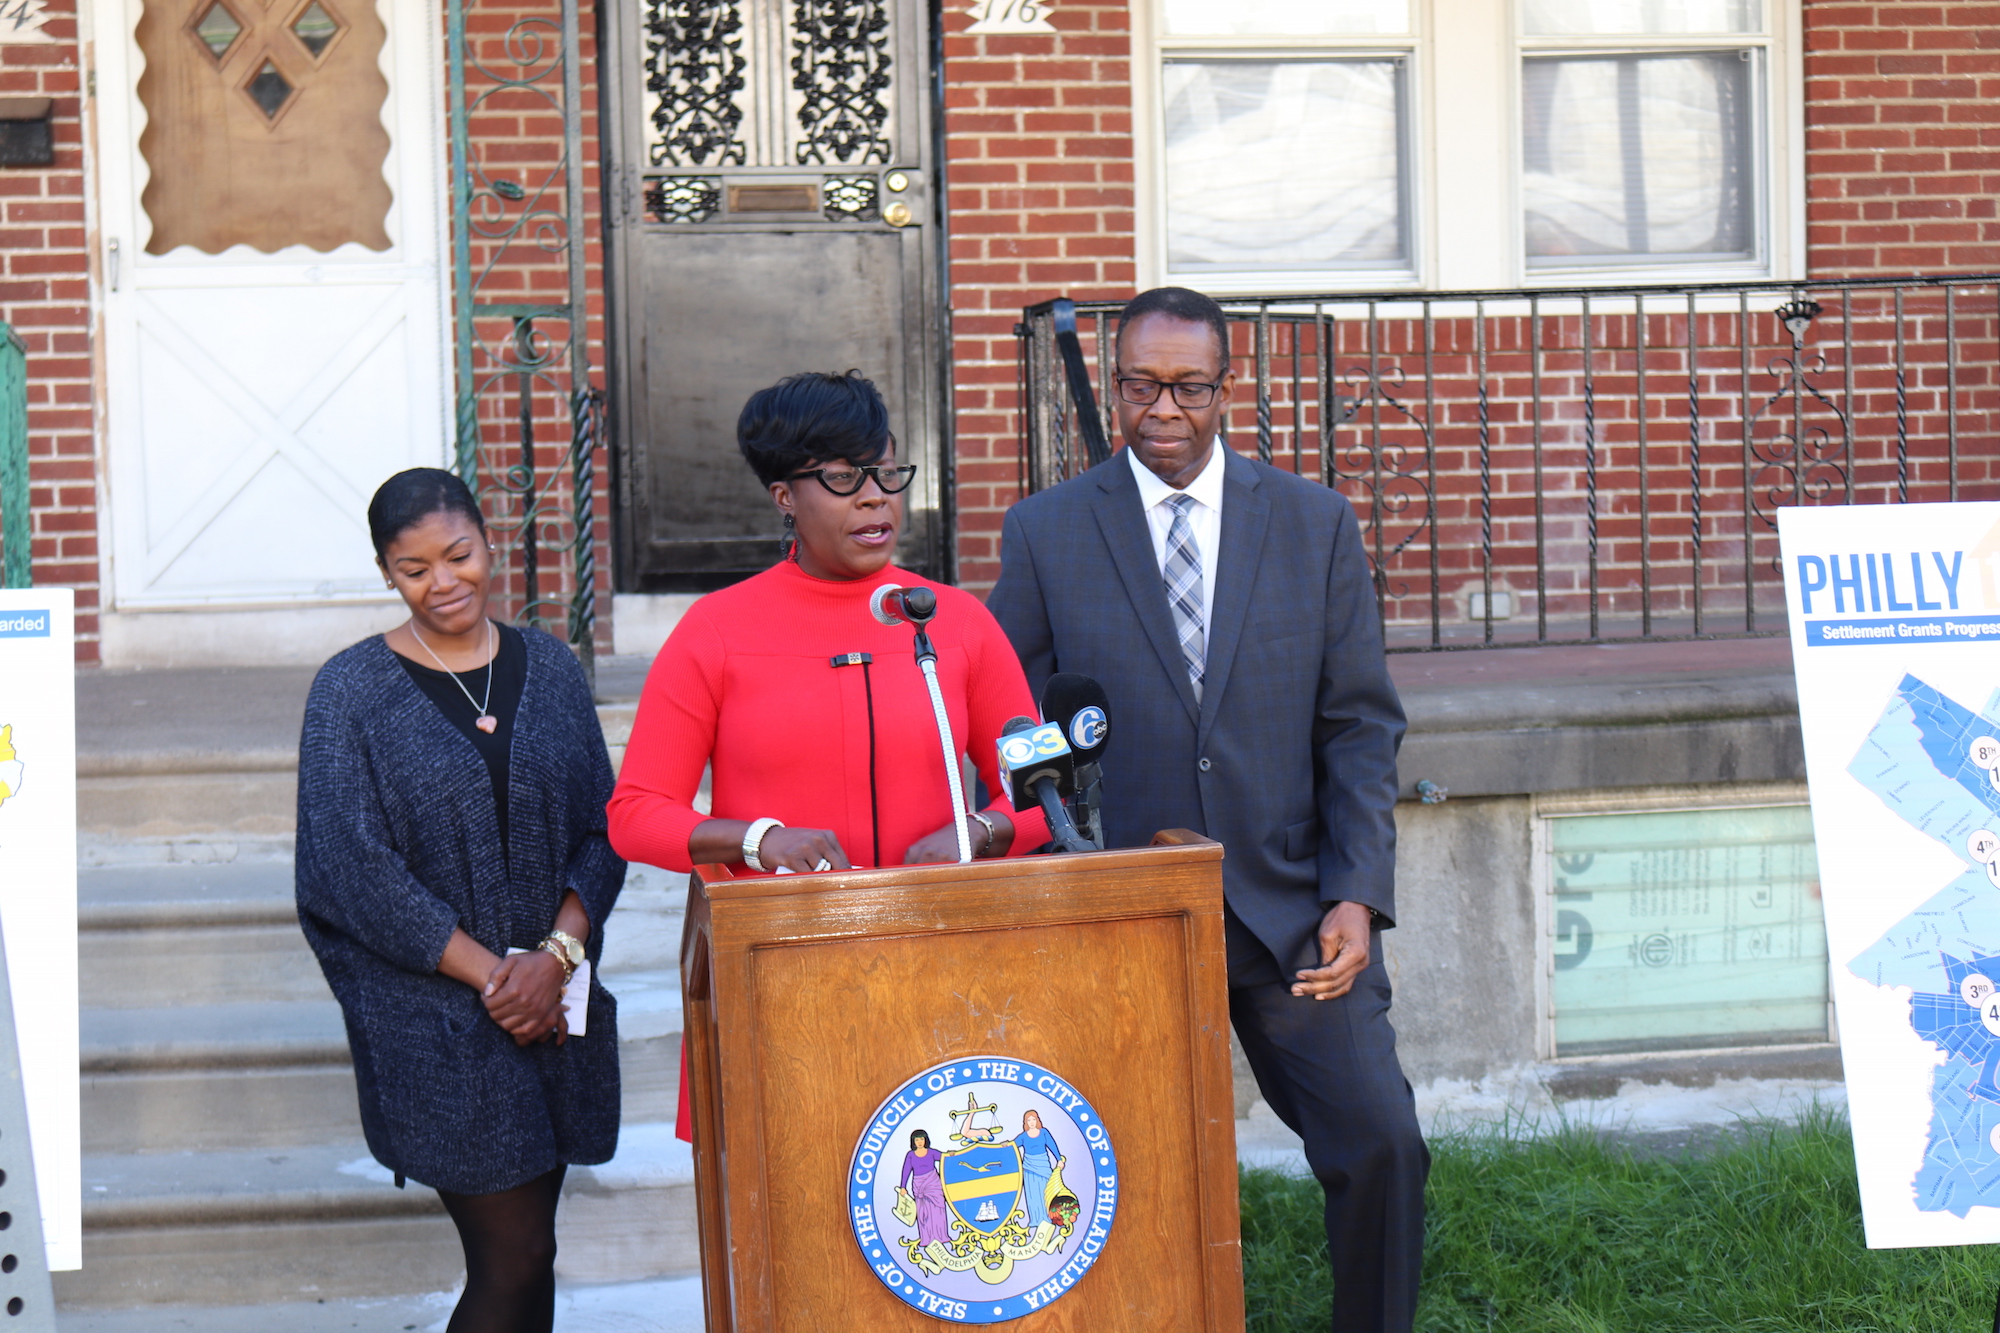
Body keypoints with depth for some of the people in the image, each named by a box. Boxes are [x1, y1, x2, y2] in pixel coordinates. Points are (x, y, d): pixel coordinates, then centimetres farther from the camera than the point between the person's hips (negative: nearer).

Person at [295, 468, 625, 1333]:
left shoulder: (548, 669, 7)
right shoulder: (351, 692, -4)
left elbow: (603, 829, 6)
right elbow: (356, 869, -9)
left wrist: (557, 952, -10)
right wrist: (490, 974, -12)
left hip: (555, 1001, 4)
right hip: (432, 1021, -4)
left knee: (522, 1252, 9)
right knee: (516, 1254, -7)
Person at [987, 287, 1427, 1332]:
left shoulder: (1316, 523, 6)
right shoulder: (1046, 532, 3)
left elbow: (1360, 725, 5)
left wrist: (1358, 894, -6)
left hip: (1288, 912, 1)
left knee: (1380, 1143, -7)